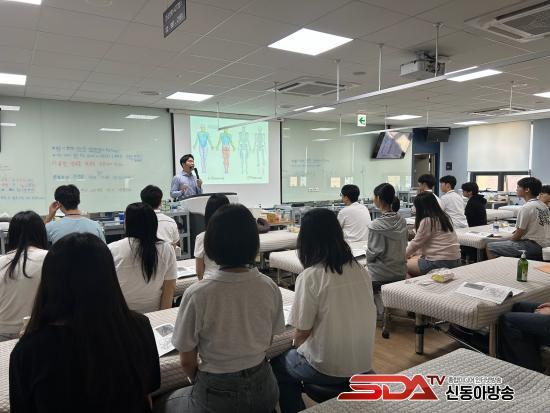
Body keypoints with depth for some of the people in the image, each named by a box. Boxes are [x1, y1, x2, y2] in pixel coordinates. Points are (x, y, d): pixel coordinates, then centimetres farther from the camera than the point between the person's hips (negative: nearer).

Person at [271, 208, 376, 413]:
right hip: (363, 363, 5)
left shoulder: (310, 277, -20)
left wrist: (298, 348, 10)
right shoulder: (361, 270, -3)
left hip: (328, 369, -5)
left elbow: (301, 333, -13)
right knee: (296, 356, 30)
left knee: (278, 364, 23)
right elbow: (359, 318, 8)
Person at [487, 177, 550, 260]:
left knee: (490, 247, -10)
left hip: (533, 245, -10)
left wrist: (508, 241, 4)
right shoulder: (543, 205, 12)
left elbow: (519, 234, -13)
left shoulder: (526, 207, -16)